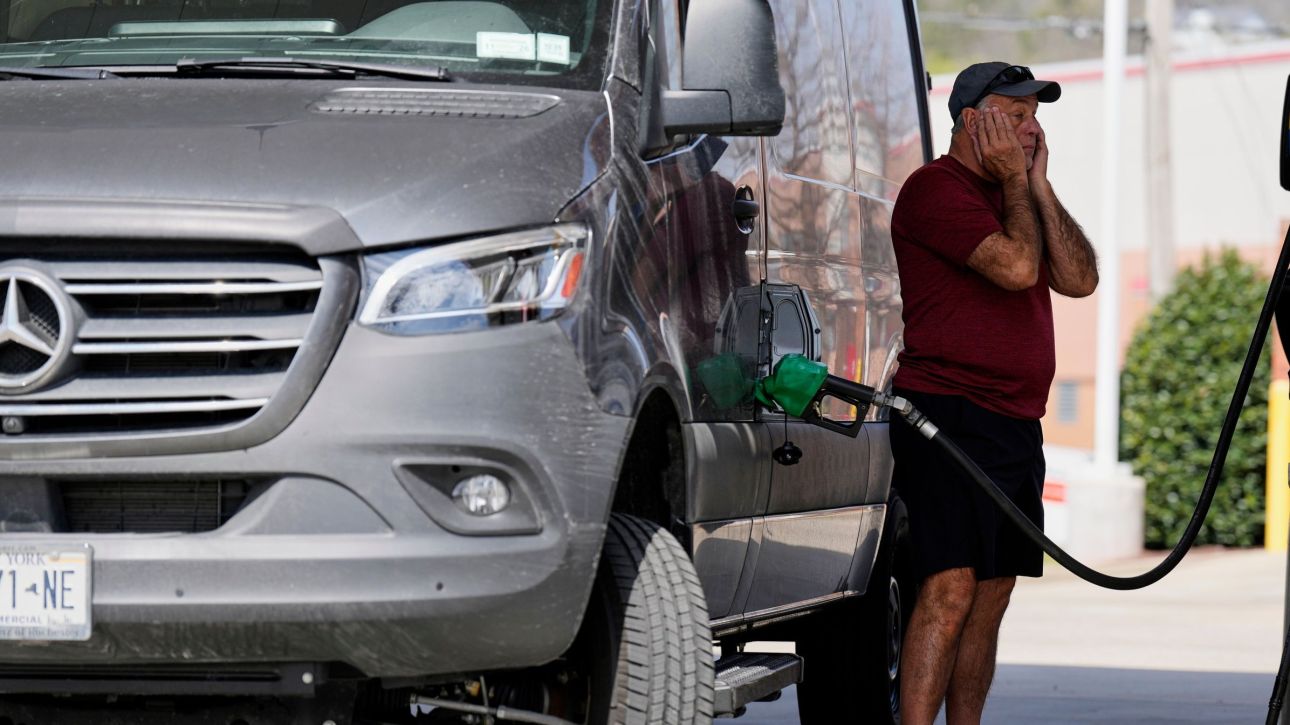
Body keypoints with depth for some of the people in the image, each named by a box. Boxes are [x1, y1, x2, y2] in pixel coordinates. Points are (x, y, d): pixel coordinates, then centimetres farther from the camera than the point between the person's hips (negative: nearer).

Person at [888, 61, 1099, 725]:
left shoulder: (1018, 195, 22)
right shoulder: (938, 188, -7)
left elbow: (1079, 278, 9)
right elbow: (1017, 266, -19)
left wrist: (1039, 184, 5)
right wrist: (1014, 180, -5)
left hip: (1014, 422, 9)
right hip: (948, 415, -9)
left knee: (991, 596, 8)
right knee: (951, 589, -18)